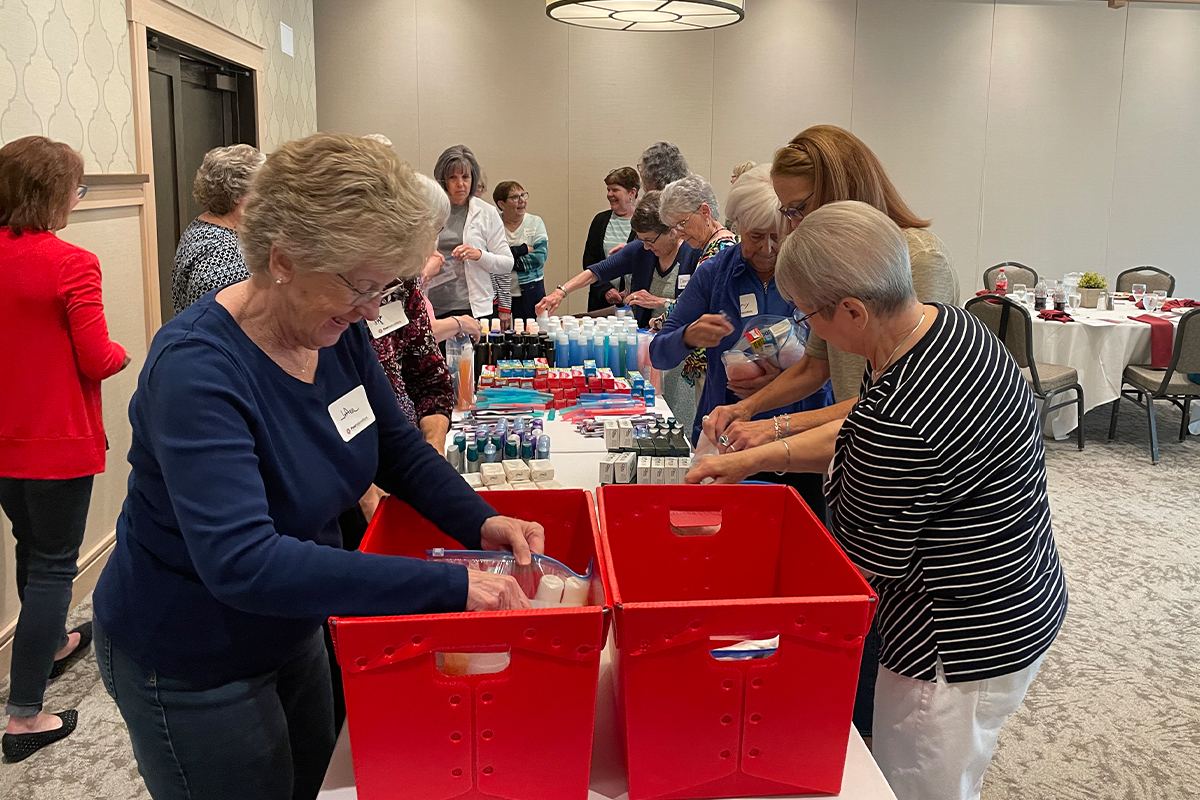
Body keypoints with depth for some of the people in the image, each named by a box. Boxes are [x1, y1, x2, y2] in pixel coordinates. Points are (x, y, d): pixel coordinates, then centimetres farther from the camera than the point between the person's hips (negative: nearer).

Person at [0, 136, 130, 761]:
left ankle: (52, 645, 49)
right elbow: (98, 361, -18)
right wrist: (121, 354, 2)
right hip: (57, 444, -7)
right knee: (52, 566, 4)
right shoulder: (71, 264, -19)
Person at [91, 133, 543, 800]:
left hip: (291, 632, 7)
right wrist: (450, 586, -43)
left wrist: (481, 523, -15)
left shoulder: (339, 332, -10)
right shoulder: (196, 367, -32)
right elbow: (241, 563, -41)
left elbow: (398, 448, 3)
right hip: (189, 665, -7)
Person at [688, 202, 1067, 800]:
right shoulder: (948, 323, -4)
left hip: (964, 649, -9)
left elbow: (859, 563, -19)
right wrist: (756, 457, 6)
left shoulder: (898, 425, -35)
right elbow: (856, 434, 9)